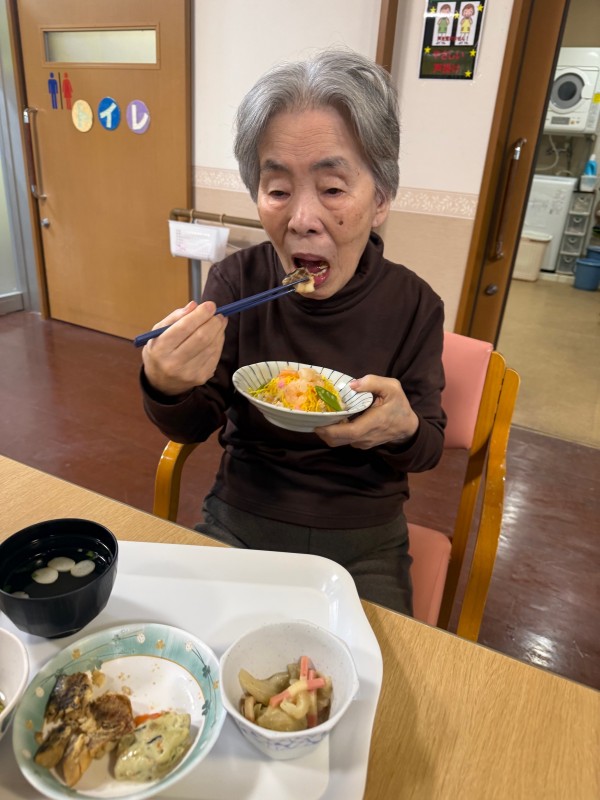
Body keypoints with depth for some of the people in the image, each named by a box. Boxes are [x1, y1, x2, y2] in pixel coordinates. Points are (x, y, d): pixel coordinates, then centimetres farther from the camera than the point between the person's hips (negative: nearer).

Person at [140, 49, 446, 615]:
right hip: (239, 519, 1)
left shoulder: (413, 305, -14)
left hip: (363, 539, 0)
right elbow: (194, 428, -4)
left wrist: (404, 429, -27)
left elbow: (427, 450, -2)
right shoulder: (235, 281, -12)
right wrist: (168, 390, -28)